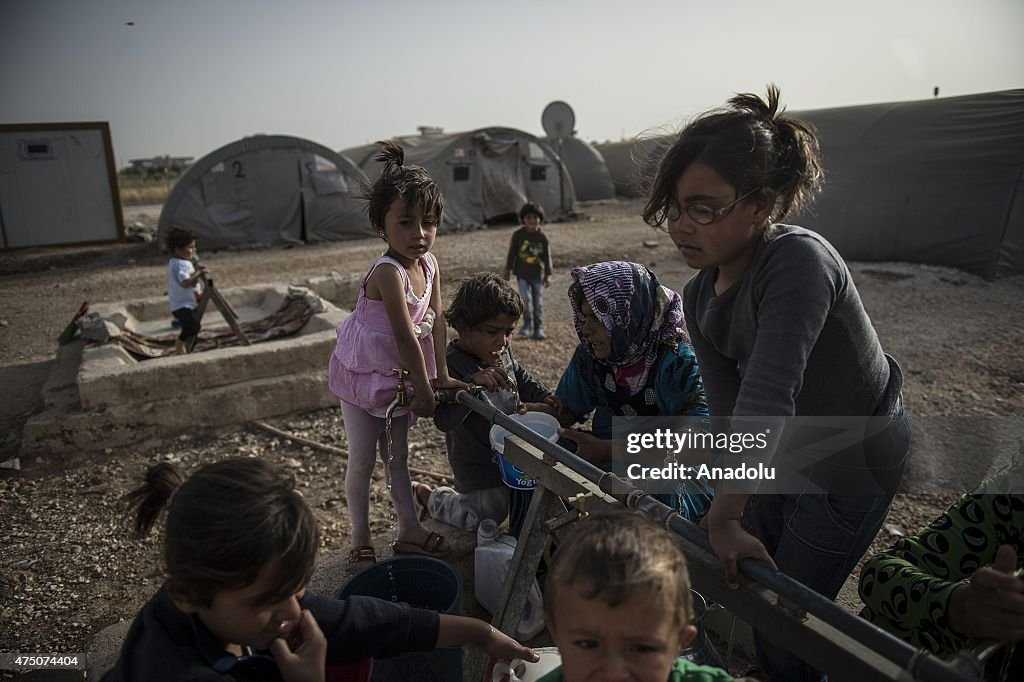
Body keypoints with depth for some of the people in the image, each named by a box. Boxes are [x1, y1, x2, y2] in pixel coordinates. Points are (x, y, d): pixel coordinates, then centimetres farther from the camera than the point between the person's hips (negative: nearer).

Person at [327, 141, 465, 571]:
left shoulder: (430, 264, -7)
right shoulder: (388, 272, -30)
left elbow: (435, 322, -4)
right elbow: (406, 337, -29)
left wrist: (441, 375, -5)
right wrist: (426, 390, -22)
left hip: (401, 377, 7)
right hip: (365, 376, -7)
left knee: (397, 458, 19)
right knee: (362, 461, 7)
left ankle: (410, 532, 32)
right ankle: (360, 543, 23)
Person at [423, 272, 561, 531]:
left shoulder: (502, 352, -6)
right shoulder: (452, 365, -31)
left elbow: (521, 379, 11)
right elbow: (443, 419, -41)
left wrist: (544, 397, -7)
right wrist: (473, 382, -54)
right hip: (478, 462, -8)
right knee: (485, 516, 7)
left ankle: (462, 490, 43)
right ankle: (428, 496, 29)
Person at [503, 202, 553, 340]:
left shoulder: (542, 237, -2)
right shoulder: (518, 235, -3)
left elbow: (547, 256, 1)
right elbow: (511, 253, 3)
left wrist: (548, 274, -3)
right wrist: (508, 270, 4)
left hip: (537, 274, 1)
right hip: (522, 273, -1)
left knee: (538, 302, 6)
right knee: (526, 299, -13)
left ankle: (539, 328, 16)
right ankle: (527, 324, 9)